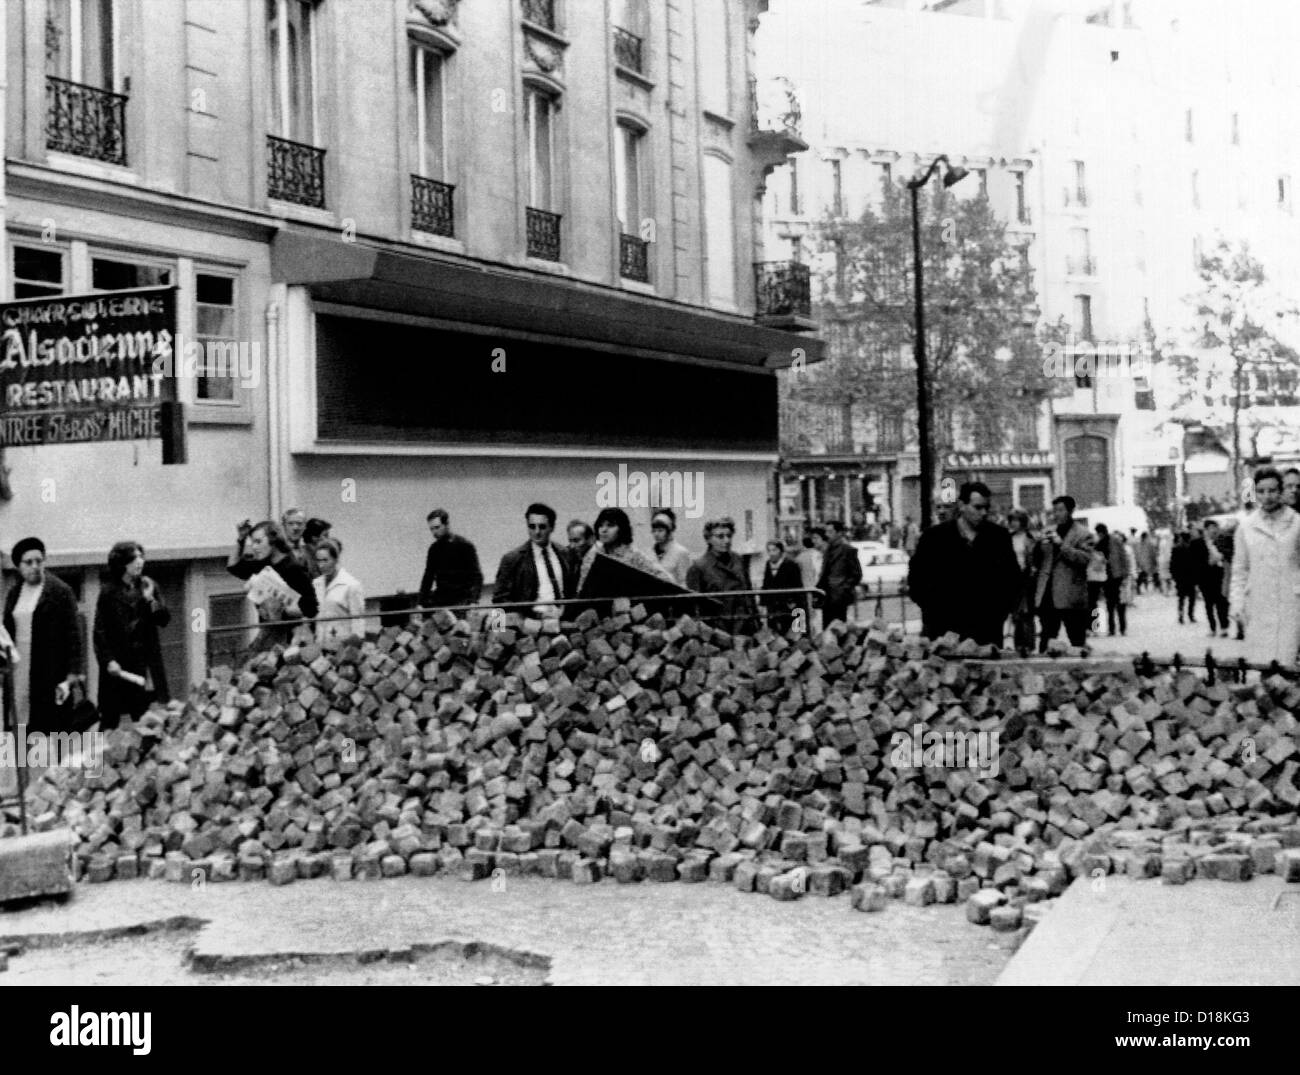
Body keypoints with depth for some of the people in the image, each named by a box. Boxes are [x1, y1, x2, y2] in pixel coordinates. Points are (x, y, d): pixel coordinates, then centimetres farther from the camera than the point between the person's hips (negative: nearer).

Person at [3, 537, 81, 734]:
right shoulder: (13, 594, 14)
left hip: (51, 678, -5)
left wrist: (70, 678, -11)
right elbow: (7, 633, 18)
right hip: (20, 678, 5)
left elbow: (73, 636, -6)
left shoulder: (61, 591, -3)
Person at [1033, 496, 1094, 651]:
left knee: (1077, 641, 0)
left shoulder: (1083, 534, -2)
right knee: (1046, 640, 9)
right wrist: (1039, 544, -3)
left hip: (1070, 597, -6)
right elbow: (1037, 561, 18)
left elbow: (1084, 558, -15)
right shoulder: (1049, 531, 16)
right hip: (1047, 596, 6)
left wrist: (1061, 544, -19)